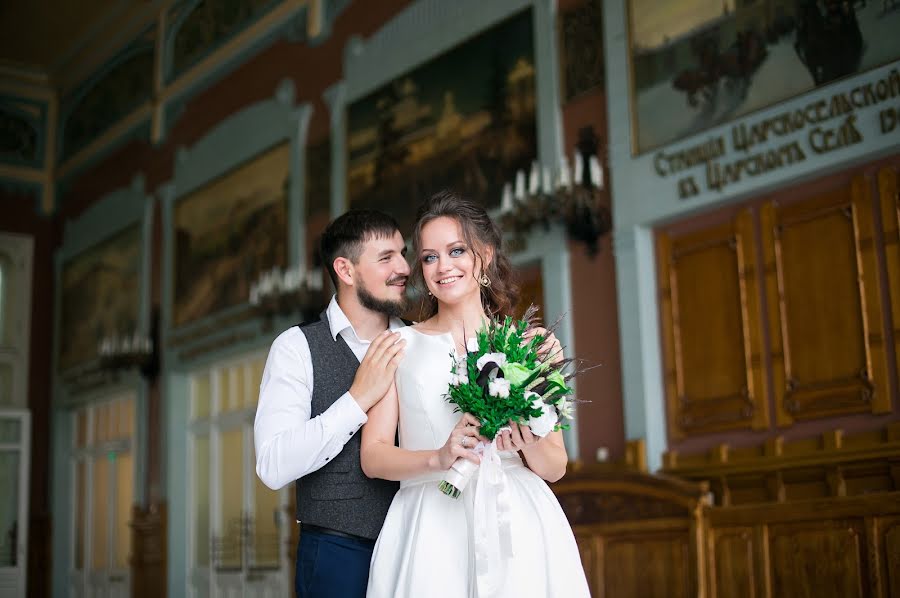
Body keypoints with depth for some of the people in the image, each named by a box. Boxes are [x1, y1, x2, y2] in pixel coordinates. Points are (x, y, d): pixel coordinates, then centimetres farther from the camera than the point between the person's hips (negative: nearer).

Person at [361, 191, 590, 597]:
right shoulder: (401, 346, 7)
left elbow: (555, 467, 9)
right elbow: (372, 457, 0)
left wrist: (528, 440, -12)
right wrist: (439, 458, -17)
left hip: (516, 527, 1)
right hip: (430, 530, 0)